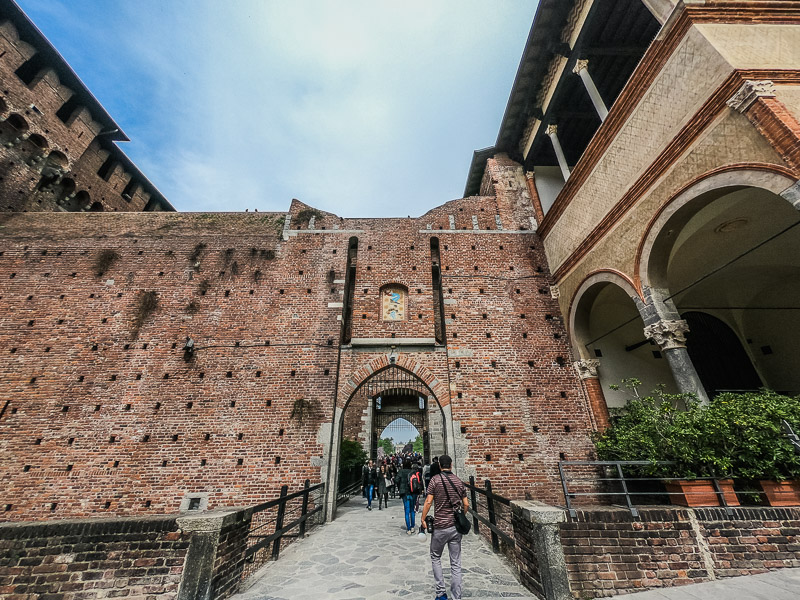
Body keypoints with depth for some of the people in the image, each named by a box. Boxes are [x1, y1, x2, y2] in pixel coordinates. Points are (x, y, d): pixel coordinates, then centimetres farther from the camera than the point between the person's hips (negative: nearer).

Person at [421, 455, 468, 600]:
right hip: (456, 527, 3)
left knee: (435, 558, 19)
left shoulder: (435, 479, -11)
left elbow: (428, 502, -15)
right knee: (456, 563, 13)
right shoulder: (459, 482, 1)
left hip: (440, 526, -3)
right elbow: (466, 504, 4)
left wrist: (423, 519, -4)